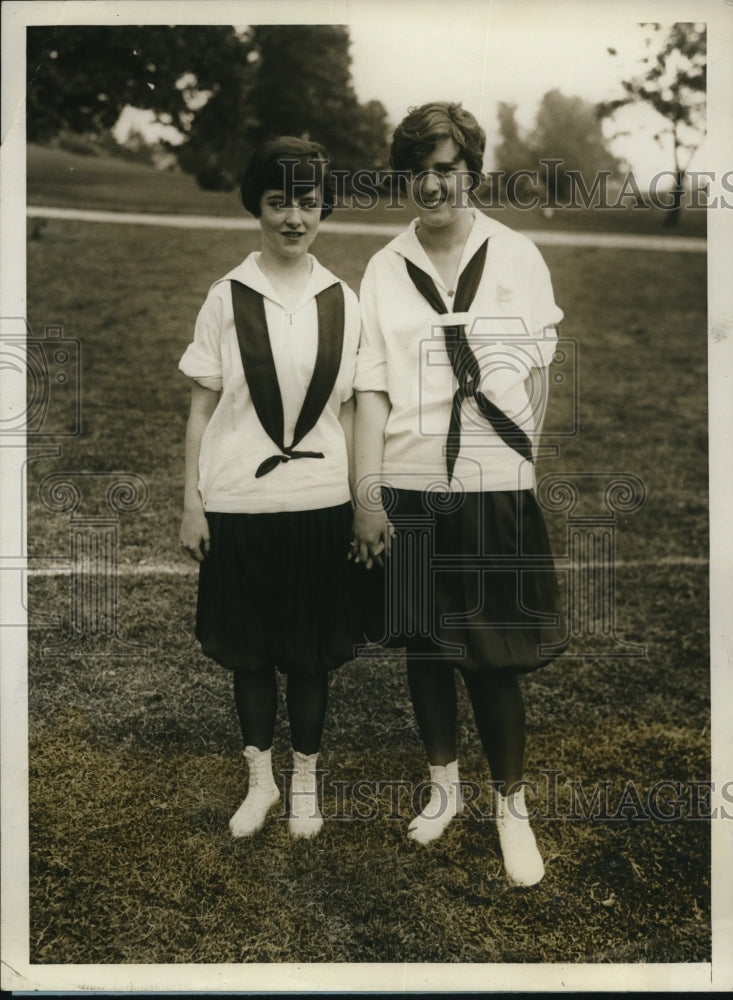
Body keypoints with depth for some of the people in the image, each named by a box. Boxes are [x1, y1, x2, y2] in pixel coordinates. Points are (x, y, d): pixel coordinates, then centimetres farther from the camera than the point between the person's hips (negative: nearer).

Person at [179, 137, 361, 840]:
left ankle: (305, 780, 30)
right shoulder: (227, 298, -2)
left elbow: (346, 410, 7)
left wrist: (360, 501, 5)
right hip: (239, 500, 0)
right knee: (249, 650, 11)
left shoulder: (342, 302, 2)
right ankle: (261, 778, 31)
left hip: (319, 501, 1)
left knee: (310, 651, 10)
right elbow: (202, 406, 0)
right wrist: (192, 502, -2)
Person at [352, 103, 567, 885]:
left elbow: (543, 370, 4)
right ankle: (443, 785, 32)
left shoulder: (518, 258, 1)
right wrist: (366, 492, -5)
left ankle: (511, 804, 23)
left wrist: (533, 459, 0)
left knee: (494, 656, 3)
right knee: (424, 645, 12)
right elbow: (371, 387, -1)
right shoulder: (384, 269, 3)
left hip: (496, 485, -1)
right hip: (409, 485, 2)